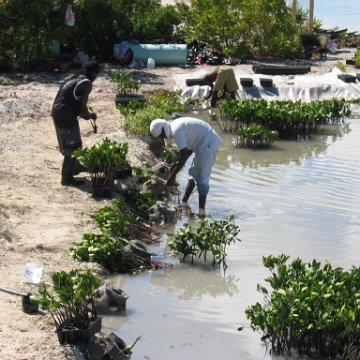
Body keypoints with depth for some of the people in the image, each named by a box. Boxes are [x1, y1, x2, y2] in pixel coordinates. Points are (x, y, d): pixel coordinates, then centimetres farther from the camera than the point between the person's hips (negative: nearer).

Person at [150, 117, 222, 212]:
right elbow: (189, 148, 19)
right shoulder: (174, 126, 10)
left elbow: (183, 156, -22)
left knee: (202, 179, -10)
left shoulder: (176, 131, -21)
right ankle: (184, 202, 26)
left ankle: (201, 210, -9)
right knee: (194, 173, 18)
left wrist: (172, 176, -15)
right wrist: (178, 163, 11)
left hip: (208, 144, -11)